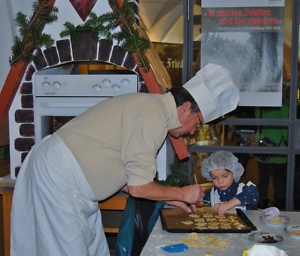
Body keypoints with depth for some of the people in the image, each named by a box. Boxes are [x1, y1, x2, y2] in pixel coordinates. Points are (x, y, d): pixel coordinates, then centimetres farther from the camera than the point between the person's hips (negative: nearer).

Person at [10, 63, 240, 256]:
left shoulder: (149, 104, 12)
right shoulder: (154, 116, -19)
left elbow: (125, 177, 15)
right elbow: (139, 188, -18)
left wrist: (170, 199, 14)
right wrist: (183, 193, -3)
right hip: (59, 178, -10)